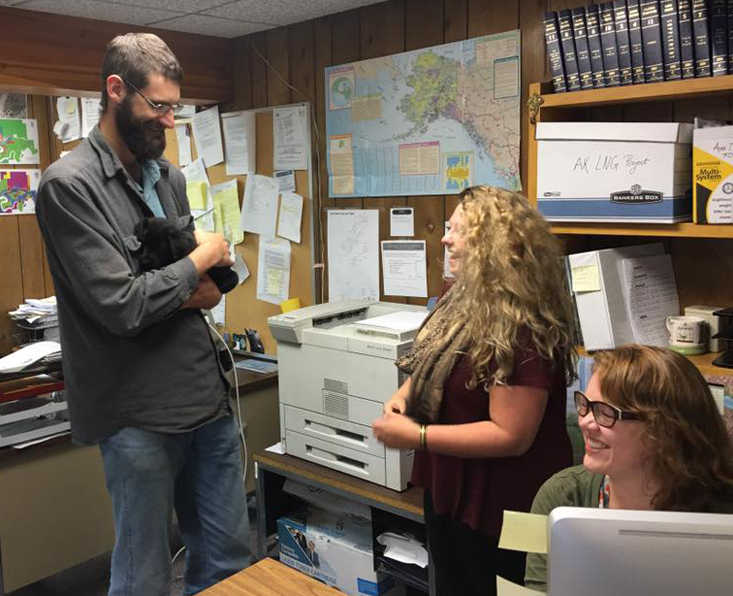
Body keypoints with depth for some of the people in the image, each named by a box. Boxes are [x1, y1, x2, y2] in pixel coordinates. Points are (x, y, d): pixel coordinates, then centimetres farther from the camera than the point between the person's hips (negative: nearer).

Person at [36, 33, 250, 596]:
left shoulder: (169, 177, 10)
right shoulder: (68, 184, -13)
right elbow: (121, 306, -20)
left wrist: (205, 291, -5)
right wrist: (199, 261, -8)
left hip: (209, 395, 7)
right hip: (141, 416, -7)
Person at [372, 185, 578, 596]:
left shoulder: (521, 327, -27)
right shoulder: (464, 301, 2)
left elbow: (511, 436, -29)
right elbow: (436, 369, 15)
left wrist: (417, 436, -27)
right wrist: (404, 394, -6)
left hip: (500, 508, -9)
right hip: (448, 491, 9)